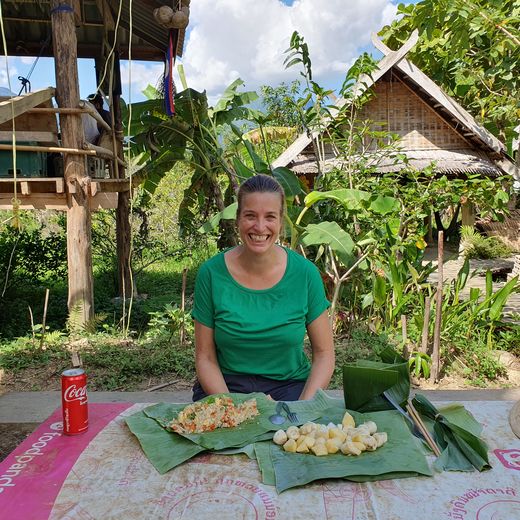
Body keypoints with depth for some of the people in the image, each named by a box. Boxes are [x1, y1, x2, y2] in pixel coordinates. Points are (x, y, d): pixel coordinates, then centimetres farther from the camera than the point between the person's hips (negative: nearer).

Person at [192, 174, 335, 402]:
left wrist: (302, 407, -13)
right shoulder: (211, 272, -8)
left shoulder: (305, 272, -7)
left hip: (289, 385, 0)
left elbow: (324, 353, 0)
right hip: (225, 385, 0)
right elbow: (205, 357, -3)